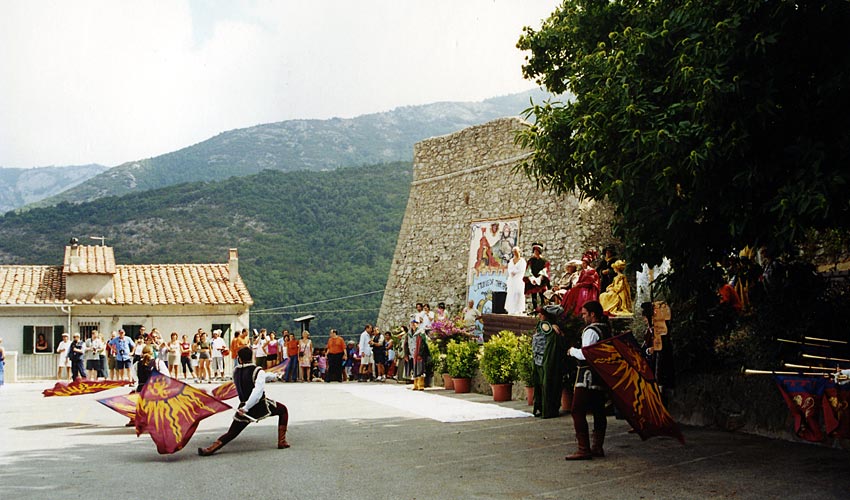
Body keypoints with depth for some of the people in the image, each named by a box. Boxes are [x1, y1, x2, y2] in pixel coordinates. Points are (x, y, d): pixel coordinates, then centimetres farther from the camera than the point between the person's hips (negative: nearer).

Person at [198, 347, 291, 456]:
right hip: (261, 406, -4)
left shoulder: (236, 371, 4)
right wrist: (246, 408, -23)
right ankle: (281, 442, 13)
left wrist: (273, 376, 27)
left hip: (244, 408, 4)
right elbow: (258, 391, -26)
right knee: (283, 410, 18)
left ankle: (209, 449, -2)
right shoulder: (258, 371, -12)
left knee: (231, 433, 14)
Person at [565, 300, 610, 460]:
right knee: (599, 411, 13)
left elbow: (586, 354, -22)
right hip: (602, 375, 10)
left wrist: (573, 351, -4)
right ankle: (598, 447, 19)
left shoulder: (591, 331, -15)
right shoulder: (606, 329, 13)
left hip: (588, 377, -10)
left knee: (578, 411, -8)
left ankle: (584, 449, -11)